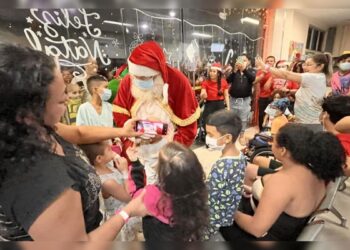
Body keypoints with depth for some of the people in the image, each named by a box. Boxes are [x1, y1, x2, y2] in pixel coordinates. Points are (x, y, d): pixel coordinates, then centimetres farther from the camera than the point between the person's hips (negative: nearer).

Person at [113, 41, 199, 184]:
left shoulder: (178, 81, -16)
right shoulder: (127, 82, -8)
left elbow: (188, 124, -11)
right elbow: (120, 116, -2)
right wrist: (129, 145, -14)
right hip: (140, 151, 2)